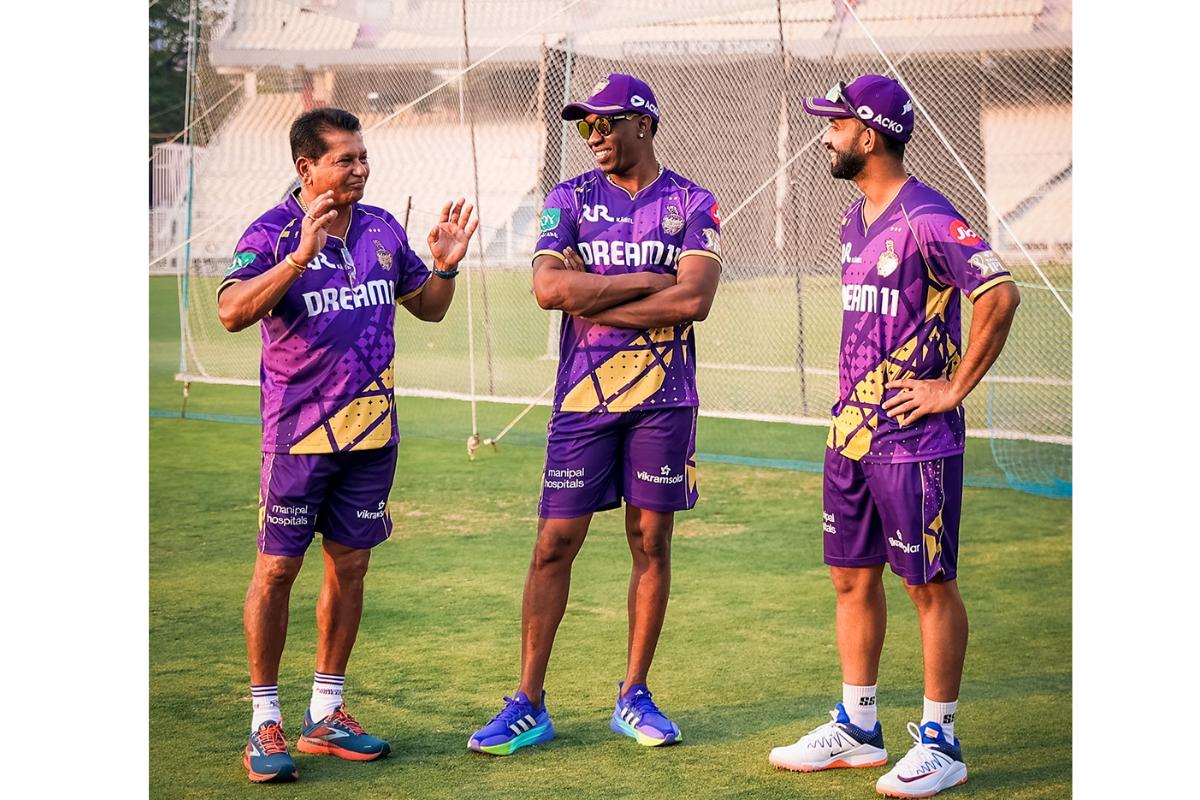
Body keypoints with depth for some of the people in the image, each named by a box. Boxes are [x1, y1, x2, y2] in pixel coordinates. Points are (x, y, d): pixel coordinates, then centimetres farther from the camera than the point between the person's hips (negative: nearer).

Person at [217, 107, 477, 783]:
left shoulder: (382, 228, 8)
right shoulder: (273, 234, -10)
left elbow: (428, 308, 19)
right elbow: (233, 312, -26)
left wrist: (445, 265, -2)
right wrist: (301, 254, -36)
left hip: (372, 428, 5)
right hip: (299, 430, -5)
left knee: (350, 566, 10)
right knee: (278, 568, -3)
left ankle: (326, 714, 21)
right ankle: (266, 721, 6)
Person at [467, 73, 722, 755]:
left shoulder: (692, 204, 2)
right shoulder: (570, 199, 5)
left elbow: (695, 298, -13)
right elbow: (550, 288, -11)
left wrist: (595, 302, -10)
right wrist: (651, 281, -10)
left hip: (663, 398, 0)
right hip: (583, 396, 0)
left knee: (651, 542, 6)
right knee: (555, 544, -2)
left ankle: (634, 698, 17)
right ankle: (528, 706, 3)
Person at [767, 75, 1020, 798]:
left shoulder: (926, 218, -15)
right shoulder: (856, 219, 14)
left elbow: (1001, 295, -24)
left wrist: (954, 389, -19)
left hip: (915, 437, -9)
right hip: (852, 433, 9)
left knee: (929, 584, -1)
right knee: (853, 577, 13)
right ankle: (857, 729, 23)